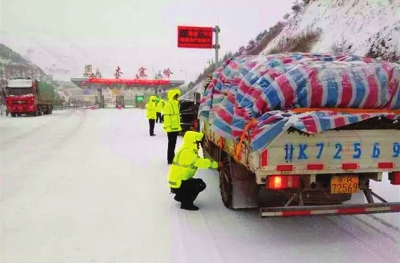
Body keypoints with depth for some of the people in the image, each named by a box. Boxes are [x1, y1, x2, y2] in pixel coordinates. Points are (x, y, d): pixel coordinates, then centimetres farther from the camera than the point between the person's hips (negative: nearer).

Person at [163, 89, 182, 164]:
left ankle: (172, 158, 26)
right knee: (171, 144, -5)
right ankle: (170, 159, 1)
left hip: (175, 128, 9)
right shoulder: (168, 105, -13)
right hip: (171, 129, -9)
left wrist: (178, 127, 21)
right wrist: (168, 127, -23)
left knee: (173, 143, 16)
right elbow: (167, 117, -19)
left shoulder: (175, 104, 17)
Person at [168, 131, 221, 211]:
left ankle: (180, 196, 23)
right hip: (178, 183, -10)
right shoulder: (187, 152, -21)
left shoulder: (188, 150, 11)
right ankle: (186, 203, -6)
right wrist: (216, 164, -20)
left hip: (177, 180, 10)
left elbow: (198, 162, 9)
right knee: (201, 184, -16)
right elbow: (200, 162, -25)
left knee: (197, 182, 20)